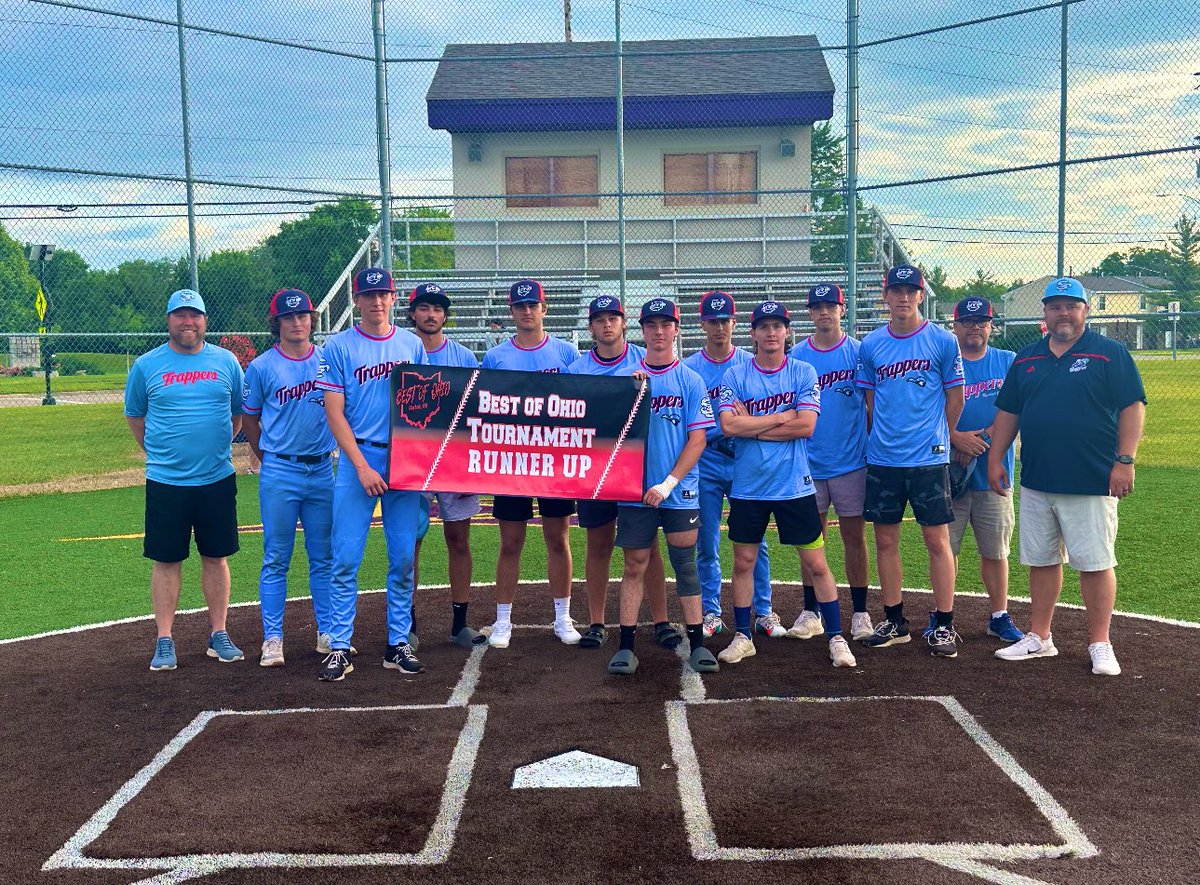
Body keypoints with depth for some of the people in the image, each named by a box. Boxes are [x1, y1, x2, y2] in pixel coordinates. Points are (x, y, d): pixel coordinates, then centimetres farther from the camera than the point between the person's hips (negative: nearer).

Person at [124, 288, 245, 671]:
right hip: (165, 481, -1)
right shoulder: (146, 365, 1)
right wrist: (158, 452, 9)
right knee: (166, 560, 3)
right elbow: (135, 416, 12)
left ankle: (218, 635, 19)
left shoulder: (226, 362, 4)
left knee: (216, 556, 8)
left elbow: (240, 412, 14)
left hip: (217, 479, 1)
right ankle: (164, 641, 12)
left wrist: (219, 447, 10)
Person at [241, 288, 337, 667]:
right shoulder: (261, 367, -1)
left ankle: (328, 633, 19)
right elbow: (249, 419, 8)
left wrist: (333, 452, 7)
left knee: (323, 556, 10)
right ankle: (272, 638, 8)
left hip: (323, 469, 2)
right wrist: (270, 461, 9)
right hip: (280, 473, -2)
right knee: (276, 559, 2)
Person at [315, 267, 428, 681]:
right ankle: (339, 648, 4)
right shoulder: (338, 347, 1)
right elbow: (334, 414, -4)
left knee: (404, 558, 5)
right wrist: (362, 467, -12)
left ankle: (398, 644, 15)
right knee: (346, 559, -4)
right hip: (358, 461, -3)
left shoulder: (412, 345, 9)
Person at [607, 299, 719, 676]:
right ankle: (626, 646, 10)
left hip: (679, 492, -1)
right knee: (634, 566, 5)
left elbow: (697, 440, -4)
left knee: (686, 565, 5)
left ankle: (697, 644, 12)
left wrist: (668, 484, -12)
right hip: (634, 490, 1)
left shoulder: (691, 381, 1)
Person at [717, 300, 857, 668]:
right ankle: (742, 637, 22)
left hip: (794, 485, -1)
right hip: (747, 486, 1)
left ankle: (836, 638, 12)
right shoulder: (736, 376, 1)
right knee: (743, 562, 9)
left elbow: (806, 426, -12)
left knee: (816, 564, 2)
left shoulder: (804, 373, 0)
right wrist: (782, 416, -9)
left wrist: (751, 427, -10)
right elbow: (728, 426, -12)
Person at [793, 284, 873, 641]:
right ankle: (811, 612, 16)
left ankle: (860, 613, 14)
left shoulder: (859, 352, -1)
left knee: (854, 537, 4)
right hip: (808, 462, 2)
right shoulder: (796, 356, 4)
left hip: (851, 461, -1)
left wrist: (873, 446, -5)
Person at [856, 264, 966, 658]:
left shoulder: (942, 341, -2)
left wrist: (937, 439, 10)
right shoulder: (870, 345, 6)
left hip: (928, 460, -3)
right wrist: (878, 439, 10)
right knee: (885, 541, 8)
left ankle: (944, 625, 9)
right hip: (882, 460, 3)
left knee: (937, 541, 0)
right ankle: (894, 622, 20)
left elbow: (955, 398, 4)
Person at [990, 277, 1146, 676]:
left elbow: (1133, 407, -6)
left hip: (1091, 482, -5)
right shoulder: (1026, 358, 12)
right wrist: (995, 458, 9)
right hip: (1036, 482, 5)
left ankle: (1100, 644, 11)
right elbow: (1007, 412, 16)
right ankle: (1039, 638, 23)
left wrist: (1125, 460, -14)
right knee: (1041, 561, 12)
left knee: (1095, 563, -1)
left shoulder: (1110, 354, -2)